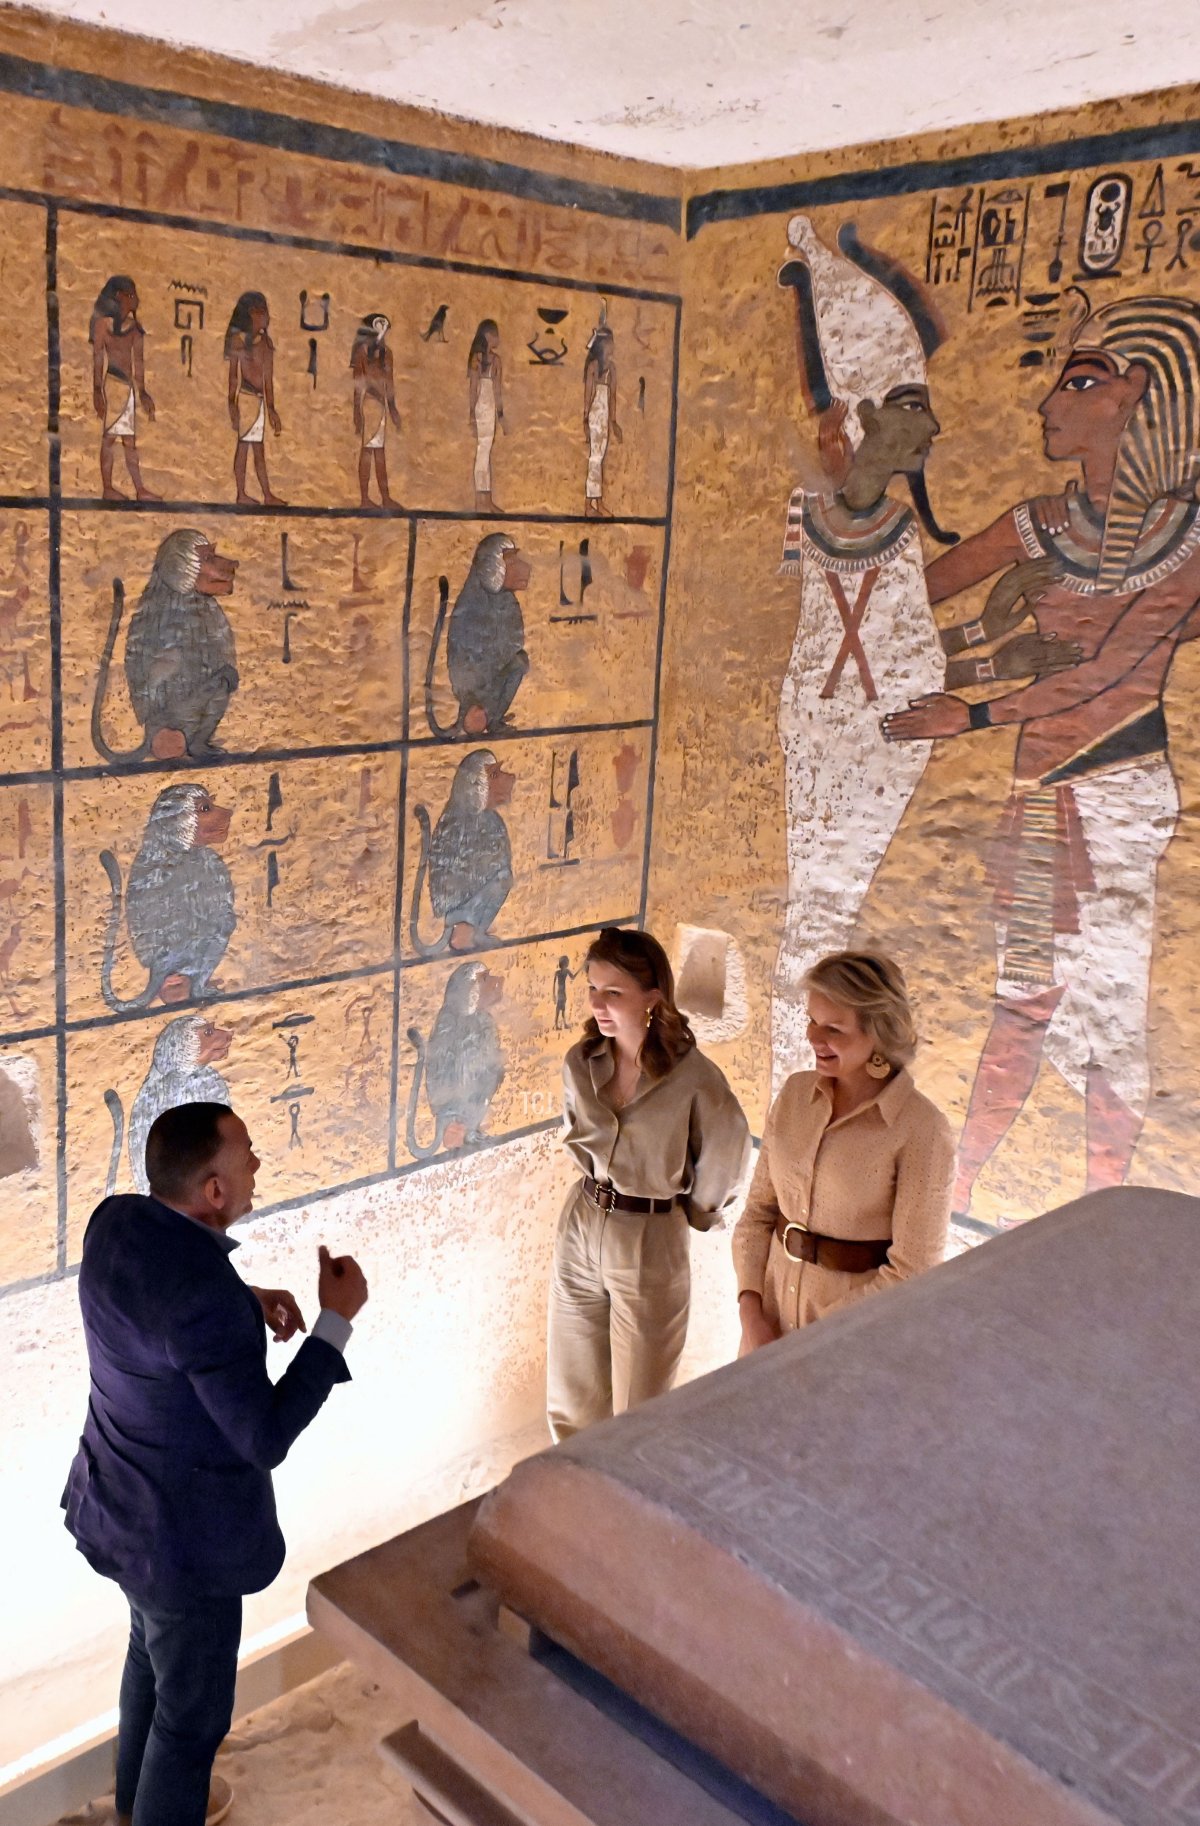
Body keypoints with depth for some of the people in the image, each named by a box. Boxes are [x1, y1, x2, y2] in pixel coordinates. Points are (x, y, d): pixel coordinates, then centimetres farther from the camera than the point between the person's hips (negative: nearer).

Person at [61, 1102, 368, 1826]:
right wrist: (337, 1321, -23)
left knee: (153, 1651, 33)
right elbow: (266, 1438, -28)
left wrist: (246, 1302, -3)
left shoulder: (116, 1221, -11)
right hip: (184, 1535, -9)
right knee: (193, 1707, 16)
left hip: (119, 1501, 9)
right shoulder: (207, 1294, -36)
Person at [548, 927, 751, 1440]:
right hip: (580, 1229, 5)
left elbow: (725, 1159, -5)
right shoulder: (580, 1062, -5)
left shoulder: (692, 1076, -20)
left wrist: (697, 1210, 8)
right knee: (572, 1403, 16)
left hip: (651, 1243, -5)